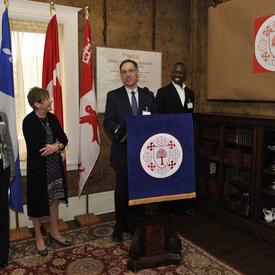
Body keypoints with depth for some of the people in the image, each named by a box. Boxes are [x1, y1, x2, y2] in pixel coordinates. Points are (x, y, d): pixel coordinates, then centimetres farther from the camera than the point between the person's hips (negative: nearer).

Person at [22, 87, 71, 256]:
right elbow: (36, 146, -23)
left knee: (55, 199, 15)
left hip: (55, 166, 6)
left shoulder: (52, 118, 3)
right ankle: (39, 237, 27)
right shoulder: (29, 121, -15)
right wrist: (58, 145, -12)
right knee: (38, 202, 8)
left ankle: (54, 232, 33)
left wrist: (57, 147, -20)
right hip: (38, 168, -6)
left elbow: (64, 139, 1)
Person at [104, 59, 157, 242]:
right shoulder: (113, 96, 3)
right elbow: (108, 121, -4)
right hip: (123, 150, -2)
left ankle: (134, 224, 26)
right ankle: (120, 226, 25)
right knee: (122, 190, 6)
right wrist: (119, 131, -24)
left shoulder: (148, 96, 10)